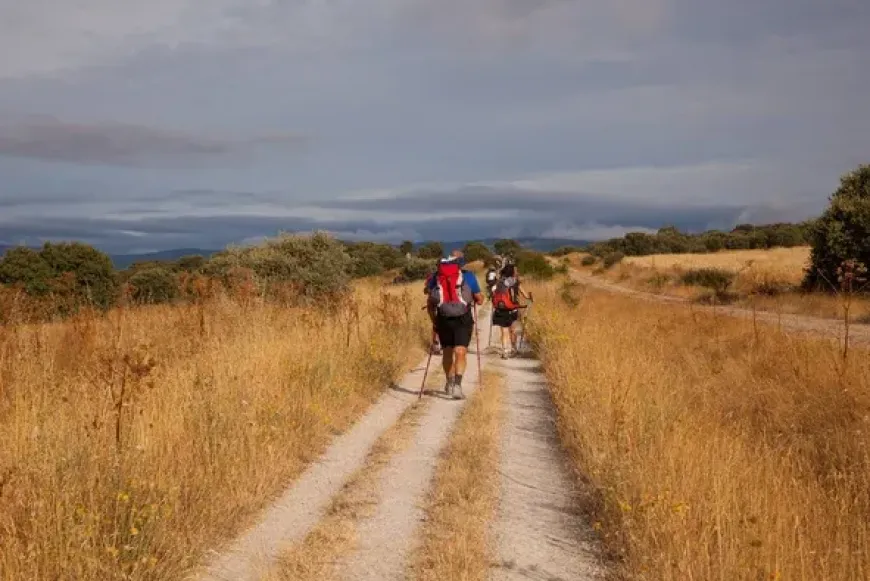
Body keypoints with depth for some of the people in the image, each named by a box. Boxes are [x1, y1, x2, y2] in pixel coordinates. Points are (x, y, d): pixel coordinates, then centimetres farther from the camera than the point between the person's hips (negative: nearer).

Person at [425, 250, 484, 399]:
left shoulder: (436, 277, 10)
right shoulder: (468, 276, 2)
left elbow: (430, 304, 12)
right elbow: (480, 300, 8)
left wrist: (434, 321, 23)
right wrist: (473, 298, 30)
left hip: (443, 320, 3)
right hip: (463, 319, -3)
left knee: (447, 352, 18)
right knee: (460, 352, -4)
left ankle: (450, 382, 33)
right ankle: (457, 384, -19)